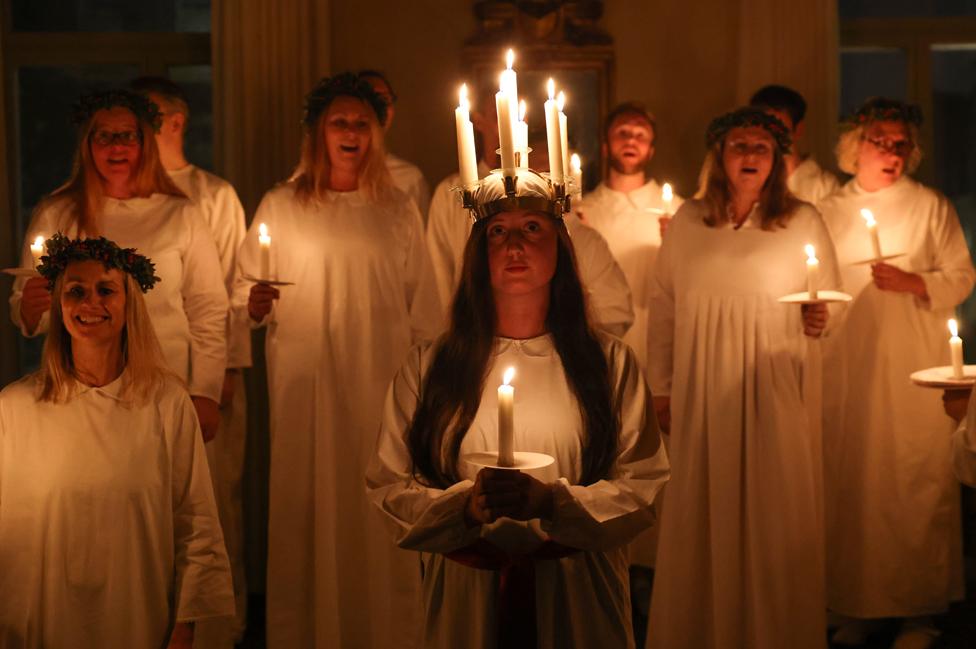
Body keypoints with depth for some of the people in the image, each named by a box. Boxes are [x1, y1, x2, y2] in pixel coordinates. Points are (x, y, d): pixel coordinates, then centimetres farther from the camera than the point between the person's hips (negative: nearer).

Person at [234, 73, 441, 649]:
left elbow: (423, 307, 8)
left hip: (381, 384, 1)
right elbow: (247, 288, 6)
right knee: (308, 504, 1)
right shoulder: (281, 206, 5)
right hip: (305, 381, 0)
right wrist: (255, 304, -16)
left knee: (380, 511, 2)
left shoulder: (399, 211, 7)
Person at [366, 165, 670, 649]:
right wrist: (465, 506, -19)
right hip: (464, 598, 0)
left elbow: (642, 490, -4)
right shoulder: (426, 367, 2)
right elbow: (388, 490, -1)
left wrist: (550, 500, -20)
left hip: (577, 600, 0)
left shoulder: (610, 363, 1)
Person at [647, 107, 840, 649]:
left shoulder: (804, 222, 1)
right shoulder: (687, 221, 4)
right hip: (703, 396, 1)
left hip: (777, 394, -1)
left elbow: (829, 301, 10)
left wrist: (819, 319, -13)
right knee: (703, 517, 6)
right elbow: (663, 309, 7)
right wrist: (662, 388, 6)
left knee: (776, 519, 2)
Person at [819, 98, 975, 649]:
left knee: (916, 480, -4)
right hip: (848, 367, 3)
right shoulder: (830, 212, 11)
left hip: (913, 370, -3)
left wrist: (914, 282, -12)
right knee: (851, 483, 4)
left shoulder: (931, 206, 4)